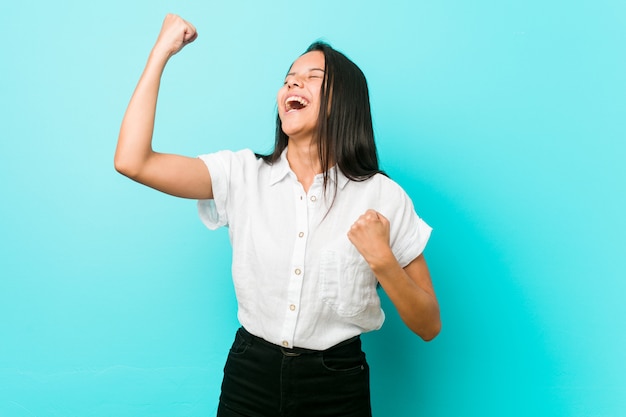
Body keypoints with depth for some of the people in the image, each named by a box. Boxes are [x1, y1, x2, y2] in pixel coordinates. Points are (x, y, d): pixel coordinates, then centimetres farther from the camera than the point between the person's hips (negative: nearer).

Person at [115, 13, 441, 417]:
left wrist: (382, 262, -22)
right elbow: (132, 162, -15)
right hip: (250, 374, 2)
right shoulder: (243, 175, -3)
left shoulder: (383, 197, -8)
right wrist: (162, 51, -8)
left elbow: (429, 326, -3)